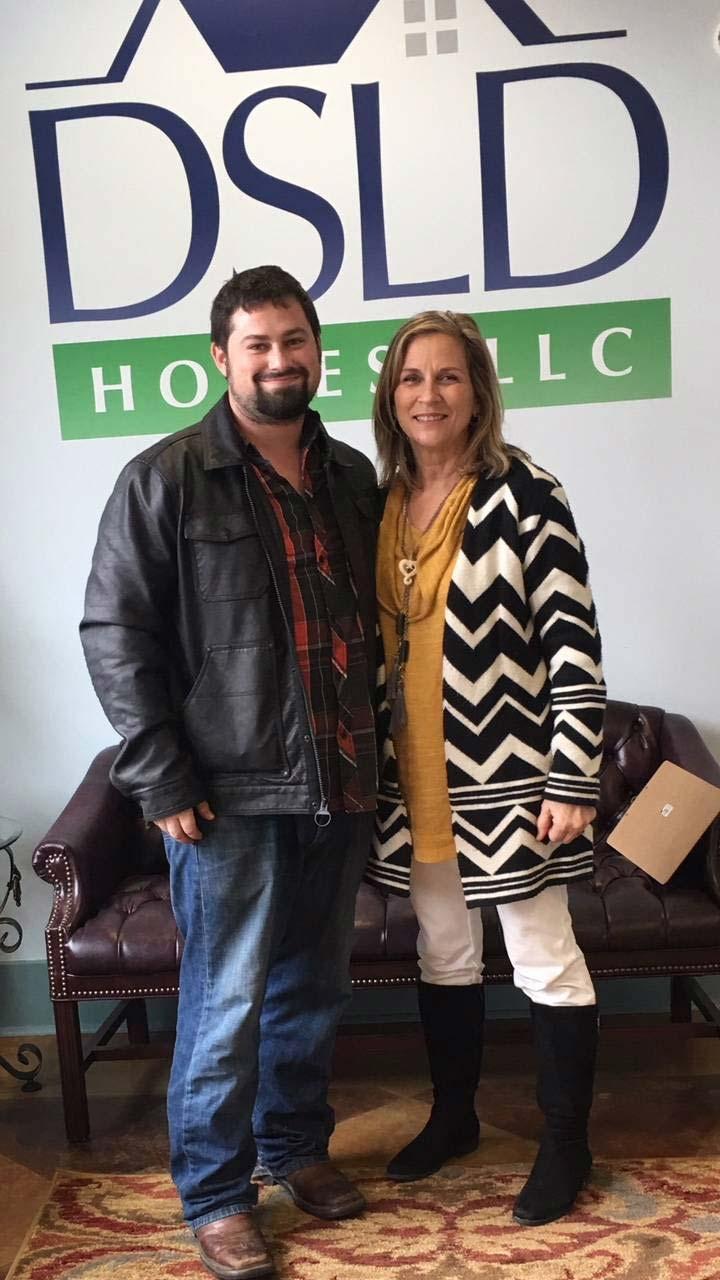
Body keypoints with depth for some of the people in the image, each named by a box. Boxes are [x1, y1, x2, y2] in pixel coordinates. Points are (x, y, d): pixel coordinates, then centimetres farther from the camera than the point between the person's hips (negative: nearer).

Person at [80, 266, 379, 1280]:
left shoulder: (352, 476, 8)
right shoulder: (167, 478, -7)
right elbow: (115, 633, -9)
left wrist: (371, 747, 9)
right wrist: (162, 781, -13)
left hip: (338, 786, 5)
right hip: (229, 795, -5)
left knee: (313, 987, 18)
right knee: (227, 1003, 6)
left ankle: (296, 1144, 40)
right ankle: (214, 1194, 27)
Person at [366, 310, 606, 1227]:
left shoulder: (524, 497, -12)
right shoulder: (380, 506, 6)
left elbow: (573, 645, -14)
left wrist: (572, 780, -17)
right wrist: (370, 763, 12)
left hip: (507, 773, -5)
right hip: (415, 778, 6)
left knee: (544, 960, 8)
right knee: (442, 951, 19)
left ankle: (566, 1144, 28)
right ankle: (453, 1116, 39)